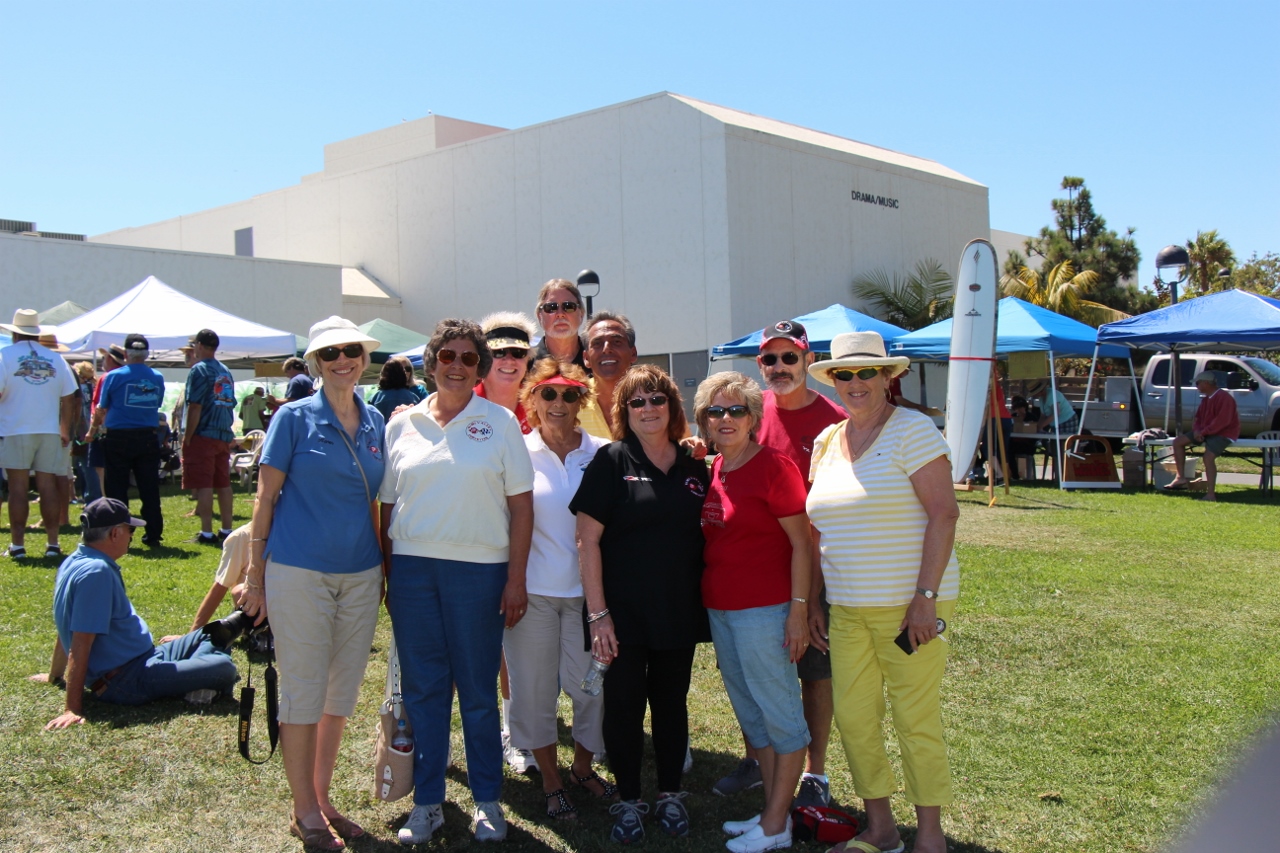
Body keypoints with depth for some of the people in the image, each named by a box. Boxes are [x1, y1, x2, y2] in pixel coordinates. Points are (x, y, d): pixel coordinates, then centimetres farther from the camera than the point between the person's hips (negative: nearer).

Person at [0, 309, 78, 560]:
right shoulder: (56, 359, 7)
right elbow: (69, 399, 8)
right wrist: (65, 431, 16)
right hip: (50, 432, 3)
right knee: (48, 486, 6)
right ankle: (53, 543, 7)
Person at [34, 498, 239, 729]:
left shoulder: (75, 563, 11)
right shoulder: (96, 572, -20)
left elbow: (67, 629, 23)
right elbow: (80, 645, -25)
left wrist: (54, 675, 34)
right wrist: (72, 709, -27)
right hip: (128, 682, -11)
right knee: (223, 668, -28)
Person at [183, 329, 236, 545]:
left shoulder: (199, 370, -8)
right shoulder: (226, 372, 14)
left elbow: (195, 407, -14)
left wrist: (187, 437, -10)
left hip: (203, 436, -7)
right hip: (224, 436, 7)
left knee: (203, 485, -5)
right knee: (223, 483, 10)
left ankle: (207, 533, -5)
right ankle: (226, 530, 14)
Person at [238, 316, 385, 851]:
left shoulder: (374, 423, 7)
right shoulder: (294, 417, -6)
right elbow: (265, 497, -4)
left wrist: (383, 569, 12)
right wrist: (254, 576, -6)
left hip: (360, 576, 5)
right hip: (299, 572, -5)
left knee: (341, 694, 13)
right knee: (303, 693, 3)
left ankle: (323, 801, 27)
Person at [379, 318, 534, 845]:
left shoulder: (499, 422, 1)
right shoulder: (403, 425, 8)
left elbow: (521, 505, -1)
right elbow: (388, 505, 11)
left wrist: (516, 579, -6)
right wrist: (385, 574, 6)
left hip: (478, 569, -2)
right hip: (412, 566, 3)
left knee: (478, 691, 5)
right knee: (421, 687, 8)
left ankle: (487, 800, 21)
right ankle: (427, 801, 22)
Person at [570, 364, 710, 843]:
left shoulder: (693, 469, 7)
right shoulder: (611, 461, -5)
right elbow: (587, 540, -9)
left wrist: (709, 605, 7)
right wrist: (598, 613, -14)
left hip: (679, 612, 4)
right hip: (623, 613, -3)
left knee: (672, 702, 13)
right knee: (624, 704, 4)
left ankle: (670, 794, 28)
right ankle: (629, 801, 20)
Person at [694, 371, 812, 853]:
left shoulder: (773, 466, -12)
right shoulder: (713, 470, 9)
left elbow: (801, 543, -12)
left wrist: (798, 609, -15)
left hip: (764, 610, -8)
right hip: (720, 609, 8)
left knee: (780, 714, 4)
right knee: (750, 715, 16)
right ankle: (772, 810, 28)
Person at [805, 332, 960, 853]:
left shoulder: (912, 429, -8)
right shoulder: (826, 442, 11)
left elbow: (944, 513, -14)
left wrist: (925, 597, -19)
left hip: (907, 605, -6)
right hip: (847, 608, 6)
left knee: (916, 721, 1)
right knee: (852, 718, 8)